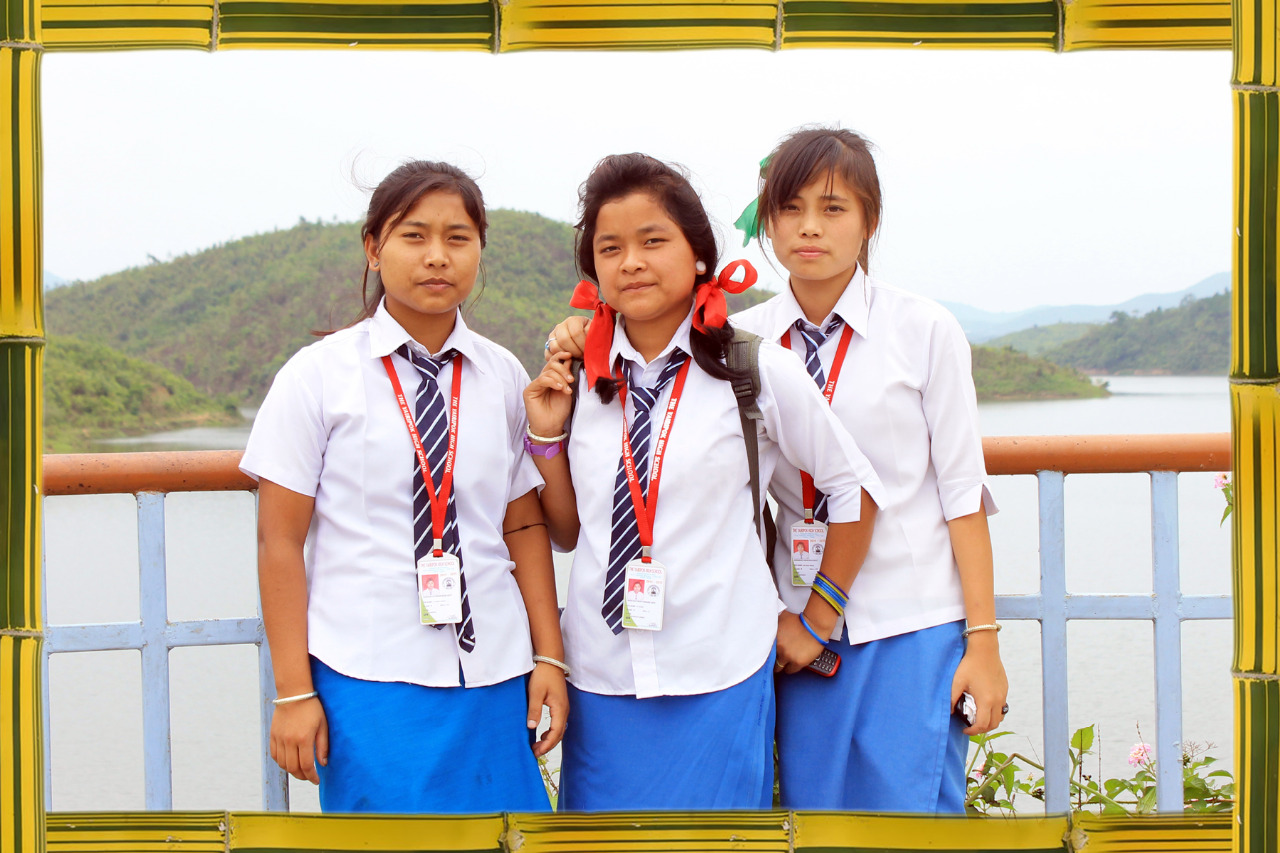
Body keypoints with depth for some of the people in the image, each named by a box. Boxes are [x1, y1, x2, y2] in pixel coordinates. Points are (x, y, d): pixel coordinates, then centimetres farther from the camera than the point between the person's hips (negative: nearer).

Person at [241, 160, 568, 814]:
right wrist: (294, 692, -5)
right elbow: (280, 541, -2)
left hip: (493, 683, 3)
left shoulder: (505, 378, 7)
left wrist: (549, 658, 5)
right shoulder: (317, 376, -2)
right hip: (367, 682, -3)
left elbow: (524, 526, 10)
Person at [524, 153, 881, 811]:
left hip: (718, 682, -3)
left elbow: (855, 490, 4)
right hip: (601, 678, 3)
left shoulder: (760, 373, -6)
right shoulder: (577, 380, 4)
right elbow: (567, 533, 12)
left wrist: (815, 620, 7)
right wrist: (548, 437, -2)